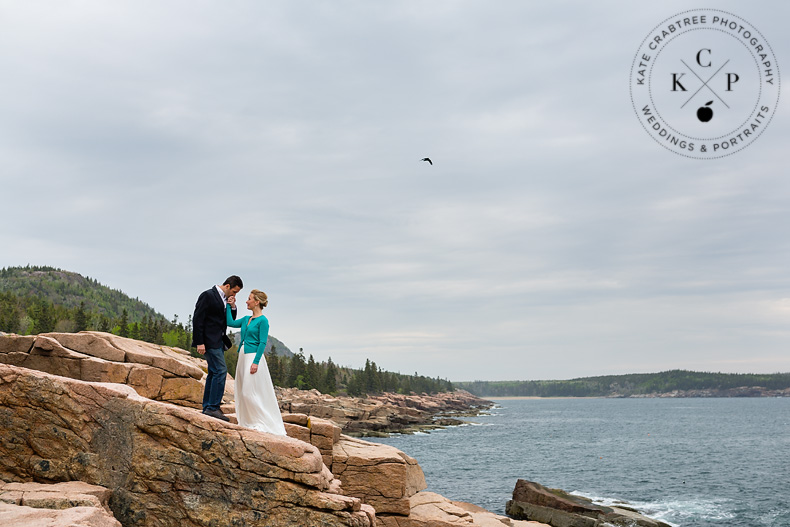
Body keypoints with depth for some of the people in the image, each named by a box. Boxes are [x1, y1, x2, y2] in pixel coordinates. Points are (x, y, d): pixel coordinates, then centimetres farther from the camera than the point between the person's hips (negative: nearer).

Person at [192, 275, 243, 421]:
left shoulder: (225, 299, 14)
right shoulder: (208, 295, -12)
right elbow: (197, 319, -16)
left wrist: (232, 307, 0)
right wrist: (199, 343, -19)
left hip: (219, 341, 10)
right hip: (210, 341, -10)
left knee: (214, 373, 11)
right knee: (221, 371, -15)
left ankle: (207, 407, 17)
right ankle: (213, 407, -13)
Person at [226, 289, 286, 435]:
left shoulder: (262, 320, -10)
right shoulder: (246, 319, 14)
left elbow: (263, 343, -14)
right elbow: (230, 322, 14)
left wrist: (256, 362, -20)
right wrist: (231, 306, 15)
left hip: (254, 356, -9)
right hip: (242, 356, 9)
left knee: (249, 392, -10)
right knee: (242, 391, 9)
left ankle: (262, 423, -3)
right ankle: (247, 422, 16)